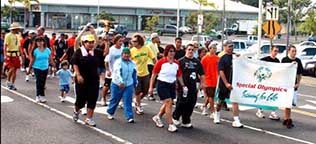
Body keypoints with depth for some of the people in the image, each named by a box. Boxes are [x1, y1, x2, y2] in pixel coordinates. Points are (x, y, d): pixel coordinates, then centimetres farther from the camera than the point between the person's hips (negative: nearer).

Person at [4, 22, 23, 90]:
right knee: (12, 69, -13)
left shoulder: (16, 36, 15)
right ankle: (8, 81, 9)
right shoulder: (8, 35, -9)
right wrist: (5, 55, -20)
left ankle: (12, 84, 13)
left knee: (15, 70, 6)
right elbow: (5, 46, -13)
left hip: (16, 55, 7)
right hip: (10, 55, -7)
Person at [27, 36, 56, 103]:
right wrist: (29, 70, 2)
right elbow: (32, 61, 1)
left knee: (43, 82, 7)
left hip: (45, 68, 3)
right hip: (37, 68, -3)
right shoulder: (35, 51, -5)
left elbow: (50, 60, 8)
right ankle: (41, 96, -7)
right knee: (39, 81, -11)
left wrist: (54, 67, 8)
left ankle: (38, 96, 19)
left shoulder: (47, 50, 0)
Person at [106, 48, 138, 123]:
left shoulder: (132, 63, 9)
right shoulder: (118, 62, -10)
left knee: (128, 102, -3)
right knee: (114, 100, 10)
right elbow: (117, 73, -21)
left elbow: (135, 74, 21)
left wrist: (135, 83, 23)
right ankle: (110, 112, 31)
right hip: (117, 85, -3)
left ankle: (130, 117, -3)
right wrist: (120, 83, -30)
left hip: (129, 85, 3)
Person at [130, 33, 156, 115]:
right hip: (136, 74, -3)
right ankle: (138, 106, 27)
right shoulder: (131, 51, -13)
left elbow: (153, 59, 1)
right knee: (138, 91, 6)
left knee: (145, 91, 13)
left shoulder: (146, 48, -7)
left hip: (145, 74, 3)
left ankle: (137, 102, 39)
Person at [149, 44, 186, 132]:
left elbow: (179, 76, 13)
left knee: (167, 104, 14)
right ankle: (170, 125, -7)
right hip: (162, 85, -5)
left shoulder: (176, 63, 3)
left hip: (172, 85, 5)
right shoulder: (161, 62, -8)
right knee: (169, 102, -12)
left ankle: (157, 117, 39)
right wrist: (151, 87, -5)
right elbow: (154, 75, -4)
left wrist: (183, 86, 9)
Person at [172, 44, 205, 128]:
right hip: (183, 86, -5)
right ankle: (175, 117, 18)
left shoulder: (197, 62, 13)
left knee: (191, 104, 6)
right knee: (181, 103, -6)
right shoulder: (181, 61, -3)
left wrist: (202, 83, 9)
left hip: (193, 87, 5)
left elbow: (201, 74, 19)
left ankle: (186, 122, 16)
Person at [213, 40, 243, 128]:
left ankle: (236, 121, -7)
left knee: (235, 100, -5)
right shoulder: (222, 59, -7)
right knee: (221, 101, 13)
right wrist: (226, 83, -21)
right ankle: (217, 115, 38)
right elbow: (221, 72, -15)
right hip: (224, 83, -3)